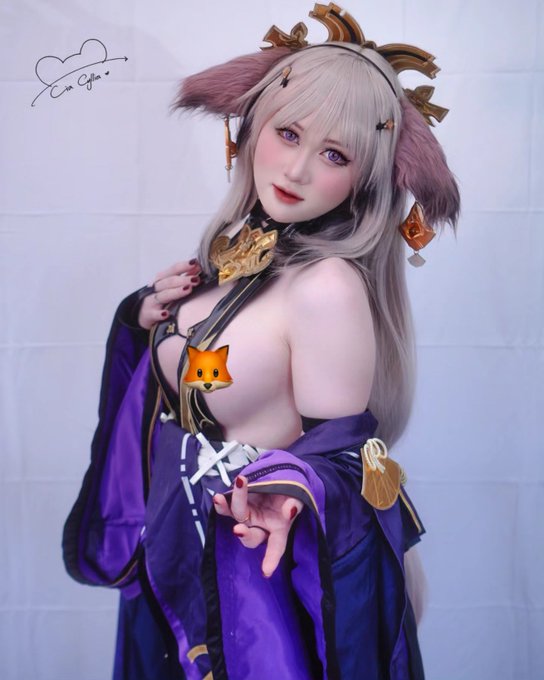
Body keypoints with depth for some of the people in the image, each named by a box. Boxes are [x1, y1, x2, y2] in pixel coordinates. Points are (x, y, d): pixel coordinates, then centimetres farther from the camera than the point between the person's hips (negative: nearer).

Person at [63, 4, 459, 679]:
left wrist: (290, 488, -40)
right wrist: (151, 318, -8)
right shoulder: (237, 243, -4)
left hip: (263, 552, -7)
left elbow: (336, 451, -20)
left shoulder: (330, 287, -27)